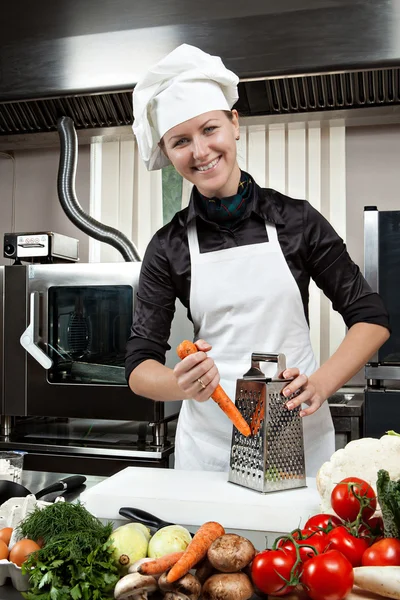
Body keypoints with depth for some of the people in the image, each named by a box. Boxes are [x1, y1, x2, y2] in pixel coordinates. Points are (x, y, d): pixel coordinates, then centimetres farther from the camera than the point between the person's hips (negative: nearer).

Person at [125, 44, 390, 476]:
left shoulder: (295, 219, -2)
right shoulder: (169, 246, -1)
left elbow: (371, 318, 1)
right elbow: (139, 366, -2)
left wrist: (322, 381, -16)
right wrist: (182, 384, -24)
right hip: (209, 441, 1)